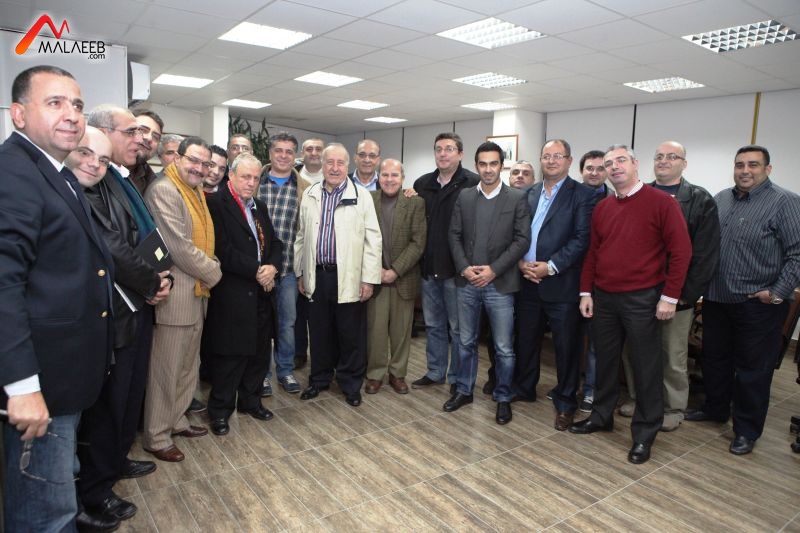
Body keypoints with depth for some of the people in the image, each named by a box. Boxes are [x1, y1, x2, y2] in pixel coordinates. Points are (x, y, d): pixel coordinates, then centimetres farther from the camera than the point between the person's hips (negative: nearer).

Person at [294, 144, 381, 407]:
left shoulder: (361, 196, -3)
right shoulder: (309, 195, 8)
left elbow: (373, 239, -5)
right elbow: (301, 236, 13)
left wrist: (369, 278, -8)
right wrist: (300, 272, 11)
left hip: (348, 277, -3)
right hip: (317, 275, 3)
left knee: (351, 334, 6)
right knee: (319, 332, 14)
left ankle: (351, 384, 23)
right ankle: (319, 379, 32)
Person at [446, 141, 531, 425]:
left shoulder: (517, 198, -2)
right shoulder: (464, 196, 7)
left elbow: (522, 240, -7)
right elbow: (455, 236, 5)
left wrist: (493, 270, -14)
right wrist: (464, 268, -9)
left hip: (500, 283, -3)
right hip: (467, 282, 3)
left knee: (504, 348, 6)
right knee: (466, 342, 15)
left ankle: (503, 398, 23)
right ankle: (464, 390, 31)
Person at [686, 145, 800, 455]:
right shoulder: (720, 200, 9)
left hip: (758, 305, -6)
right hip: (716, 299, 6)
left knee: (753, 369, 5)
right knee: (714, 358, 18)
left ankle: (747, 430, 20)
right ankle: (715, 408, 37)